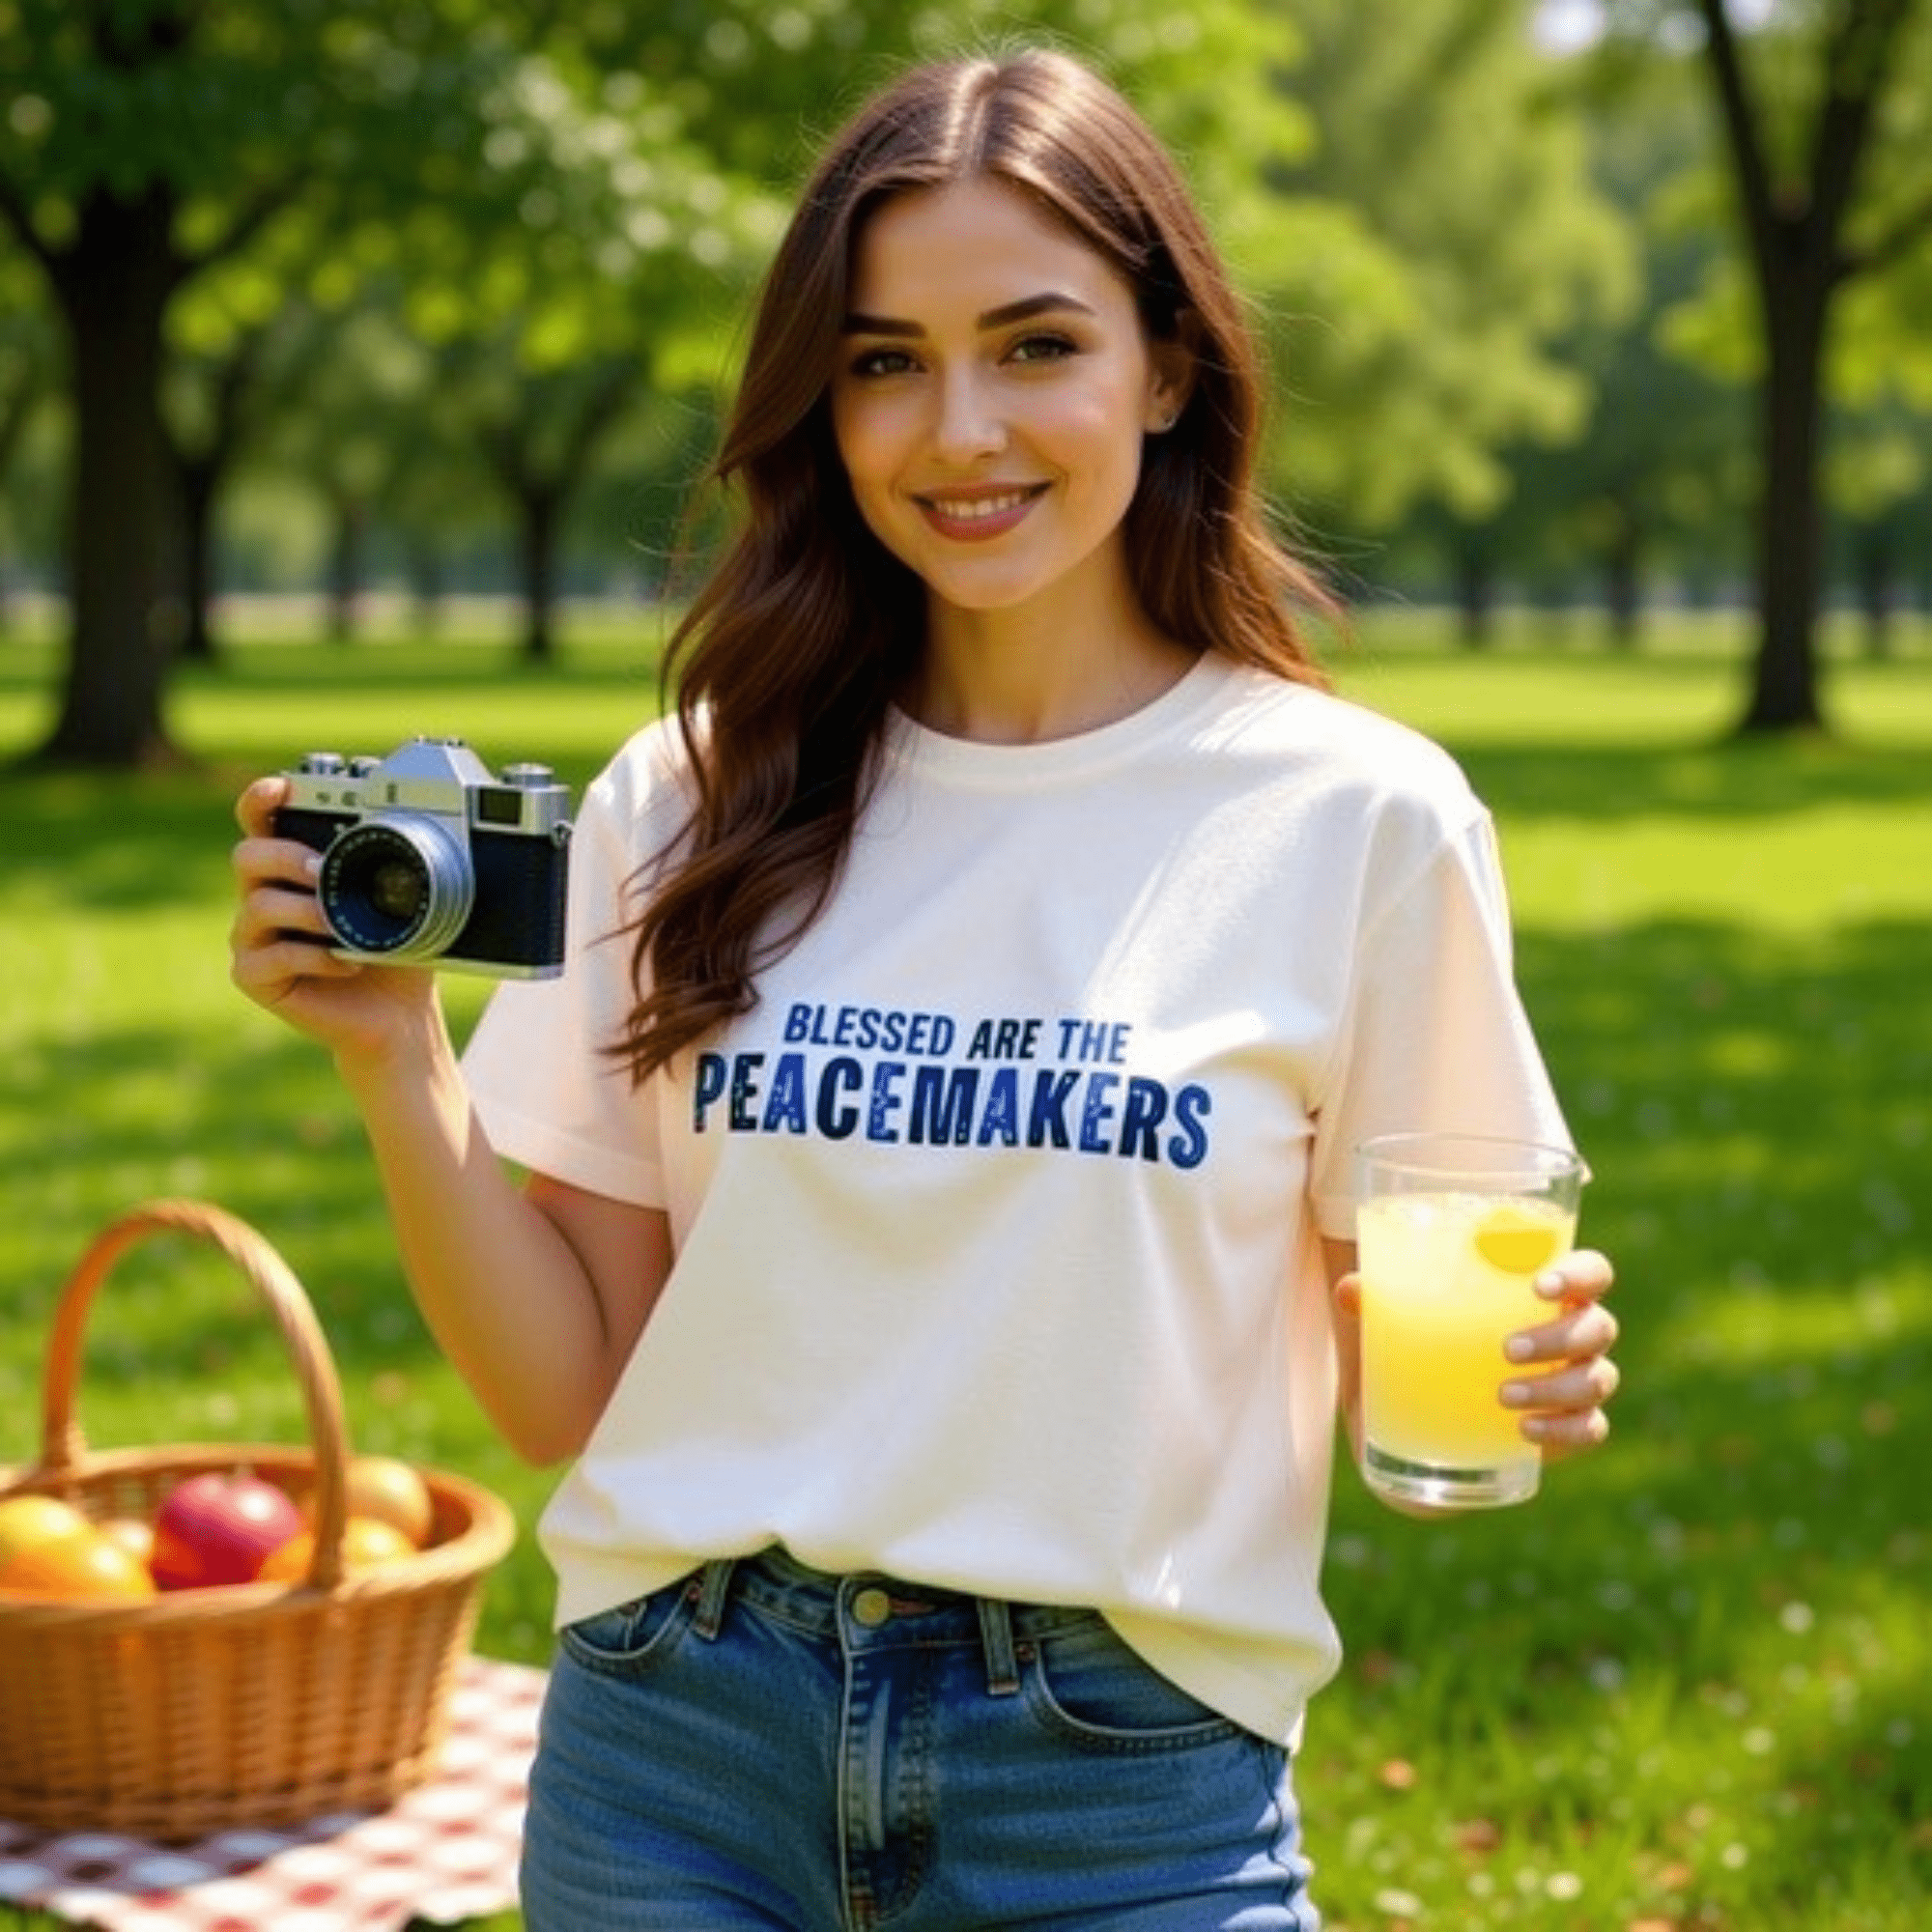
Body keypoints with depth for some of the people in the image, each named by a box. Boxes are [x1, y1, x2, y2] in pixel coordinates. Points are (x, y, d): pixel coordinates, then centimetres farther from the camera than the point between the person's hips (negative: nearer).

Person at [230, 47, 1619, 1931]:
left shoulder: (1358, 820, -6)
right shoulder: (690, 805, 0)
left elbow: (1386, 1373, 2)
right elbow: (568, 1391, 2)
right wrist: (394, 1057, -10)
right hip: (678, 1752, 2)